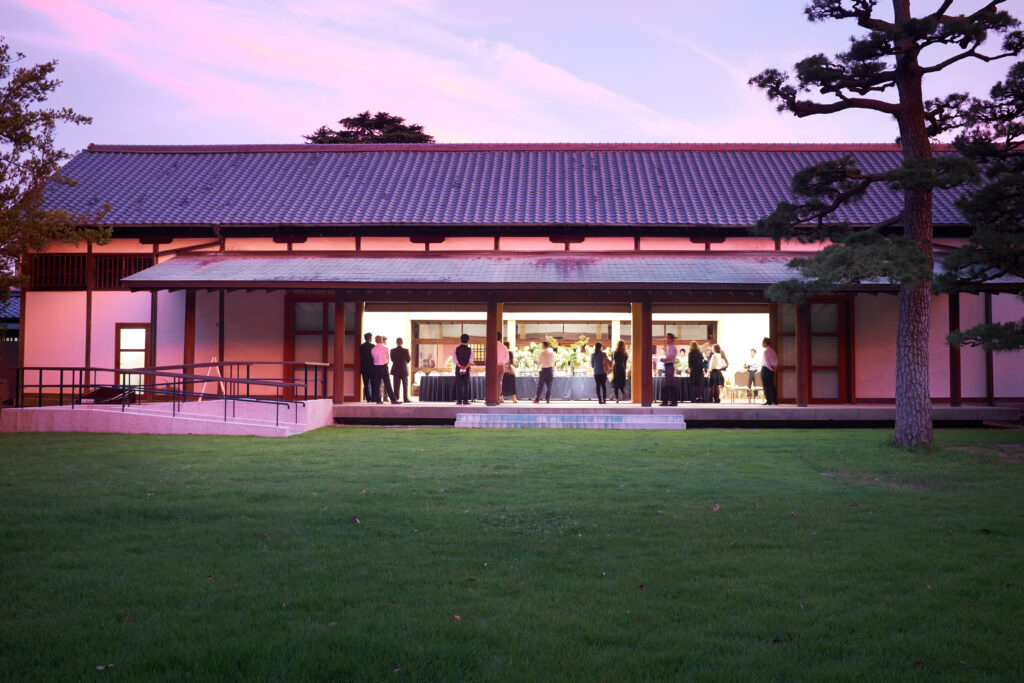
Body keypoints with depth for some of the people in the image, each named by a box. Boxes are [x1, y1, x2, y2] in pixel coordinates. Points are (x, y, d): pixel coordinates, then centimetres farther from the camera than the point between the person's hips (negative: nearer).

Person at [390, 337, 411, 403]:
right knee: (405, 385, 6)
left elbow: (392, 360, 6)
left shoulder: (392, 351, -5)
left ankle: (395, 398, 2)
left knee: (396, 385, 5)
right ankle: (405, 399, 2)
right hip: (404, 370, -1)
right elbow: (408, 359, 3)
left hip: (395, 370, 1)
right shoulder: (406, 350, -8)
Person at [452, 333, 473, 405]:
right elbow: (471, 360, -11)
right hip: (467, 369, 0)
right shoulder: (469, 350, -1)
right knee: (466, 385, 2)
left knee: (458, 385, 3)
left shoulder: (457, 349, 2)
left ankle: (459, 401, -2)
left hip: (458, 368, 1)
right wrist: (466, 367, -14)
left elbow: (454, 358, -8)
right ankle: (465, 401, -3)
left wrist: (460, 366, -12)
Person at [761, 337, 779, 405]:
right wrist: (775, 366, 7)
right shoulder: (772, 350, 9)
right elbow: (776, 359, 12)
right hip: (771, 370, 8)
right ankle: (775, 401, 13)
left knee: (766, 386, -1)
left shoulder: (766, 351, -16)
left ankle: (768, 401, -1)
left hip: (765, 369, -8)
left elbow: (766, 362, -18)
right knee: (771, 385, 12)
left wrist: (770, 368, -8)